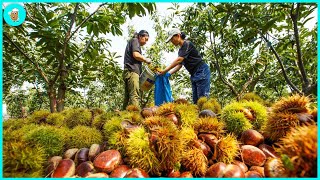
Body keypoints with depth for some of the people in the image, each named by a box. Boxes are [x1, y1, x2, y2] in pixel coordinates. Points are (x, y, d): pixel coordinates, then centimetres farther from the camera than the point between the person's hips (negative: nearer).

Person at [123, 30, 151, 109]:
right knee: (134, 95, -21)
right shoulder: (135, 40, 7)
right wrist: (146, 60, 4)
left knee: (127, 97, 0)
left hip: (129, 72, 9)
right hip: (132, 71, -9)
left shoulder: (131, 43, 34)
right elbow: (136, 55, -10)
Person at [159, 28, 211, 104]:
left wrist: (165, 70, -17)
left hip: (201, 72, -9)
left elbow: (179, 60, -19)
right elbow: (179, 65, 14)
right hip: (194, 75, 9)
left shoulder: (187, 44, -9)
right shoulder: (181, 50, 17)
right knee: (195, 100, 5)